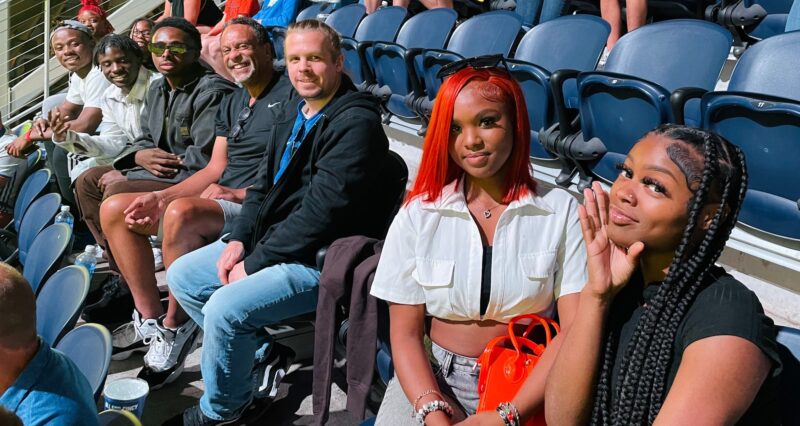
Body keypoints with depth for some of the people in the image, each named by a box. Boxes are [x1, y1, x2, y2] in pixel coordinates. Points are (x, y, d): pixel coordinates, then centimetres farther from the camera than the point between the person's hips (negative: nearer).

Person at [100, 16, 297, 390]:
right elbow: (215, 169, 15)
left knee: (181, 213, -36)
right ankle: (151, 316, -4)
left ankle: (176, 326, -17)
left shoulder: (290, 95, -4)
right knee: (115, 210, 0)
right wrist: (160, 197, 2)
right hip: (217, 201, 9)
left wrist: (240, 193, -18)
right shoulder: (231, 104, 21)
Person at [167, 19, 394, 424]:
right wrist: (239, 240, 0)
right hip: (269, 241, 10)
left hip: (319, 260, -10)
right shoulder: (294, 117, 11)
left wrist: (255, 262, -17)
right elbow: (264, 185, 16)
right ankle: (263, 353, 12)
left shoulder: (356, 123, -18)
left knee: (224, 307, -26)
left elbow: (321, 211, -23)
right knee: (181, 275, 11)